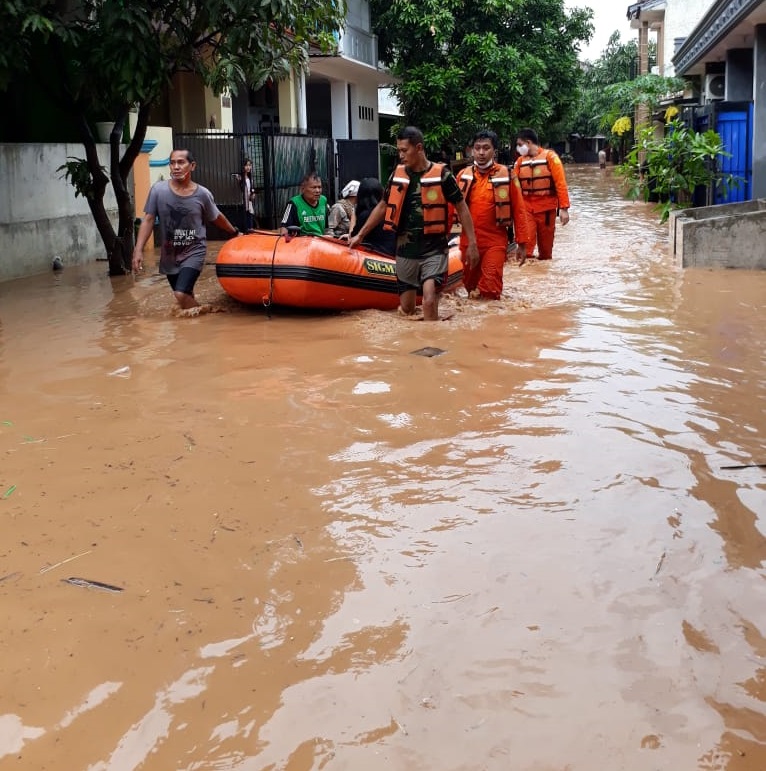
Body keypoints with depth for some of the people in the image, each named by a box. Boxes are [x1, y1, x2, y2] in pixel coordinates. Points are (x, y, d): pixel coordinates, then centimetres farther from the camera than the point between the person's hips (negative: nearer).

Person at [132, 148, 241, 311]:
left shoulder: (202, 194, -10)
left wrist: (235, 232, 20)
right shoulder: (158, 189, -9)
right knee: (186, 297, 14)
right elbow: (148, 220, -6)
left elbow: (217, 218, 7)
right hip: (169, 254, 3)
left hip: (193, 252, -3)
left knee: (182, 294, -21)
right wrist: (138, 250, -14)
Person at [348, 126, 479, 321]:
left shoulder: (442, 174, -6)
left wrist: (472, 243, -4)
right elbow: (383, 207, 18)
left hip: (434, 250, -4)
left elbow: (461, 208, -1)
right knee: (406, 309, 9)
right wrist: (360, 235, 18)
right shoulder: (398, 175, 6)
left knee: (429, 303, -19)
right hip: (406, 251, 4)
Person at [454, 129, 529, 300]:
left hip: (495, 242, -4)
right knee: (470, 285, 16)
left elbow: (518, 211, -2)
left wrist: (522, 243, -2)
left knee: (490, 291, -12)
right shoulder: (463, 175, 3)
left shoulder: (507, 175, -5)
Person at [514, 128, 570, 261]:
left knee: (546, 245, 9)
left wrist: (564, 208, -14)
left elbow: (560, 184, -8)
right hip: (526, 208, 2)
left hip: (546, 208, -2)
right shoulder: (520, 161, 6)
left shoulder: (550, 157, -4)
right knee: (526, 243, -12)